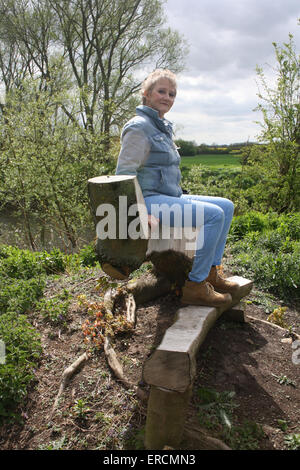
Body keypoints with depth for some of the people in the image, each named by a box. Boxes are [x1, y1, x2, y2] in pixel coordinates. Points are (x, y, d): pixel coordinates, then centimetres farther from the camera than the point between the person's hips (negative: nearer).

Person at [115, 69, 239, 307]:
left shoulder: (163, 126, 19)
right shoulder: (139, 127, -10)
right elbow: (124, 173, -17)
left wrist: (182, 198, 20)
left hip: (170, 196, 10)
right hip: (149, 199, -10)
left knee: (226, 206, 6)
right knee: (213, 214, -23)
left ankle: (211, 272, 7)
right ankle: (194, 286, -15)